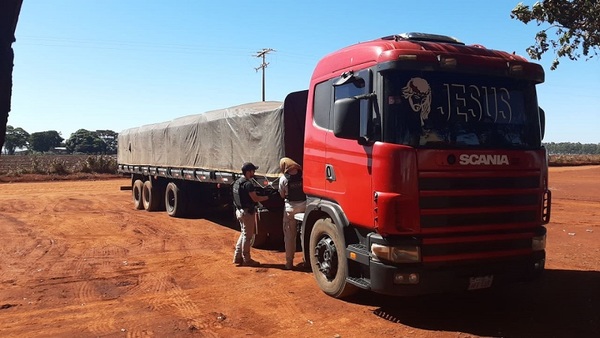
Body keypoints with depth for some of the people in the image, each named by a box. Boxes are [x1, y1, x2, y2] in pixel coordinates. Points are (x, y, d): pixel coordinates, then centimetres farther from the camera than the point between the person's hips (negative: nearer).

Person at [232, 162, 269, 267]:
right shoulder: (248, 184, -20)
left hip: (239, 210, 9)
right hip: (247, 212, -9)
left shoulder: (237, 182, 9)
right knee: (248, 235, 1)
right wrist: (267, 197, -7)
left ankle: (237, 257, 22)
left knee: (244, 233, 19)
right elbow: (255, 198, -21)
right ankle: (246, 259, 11)